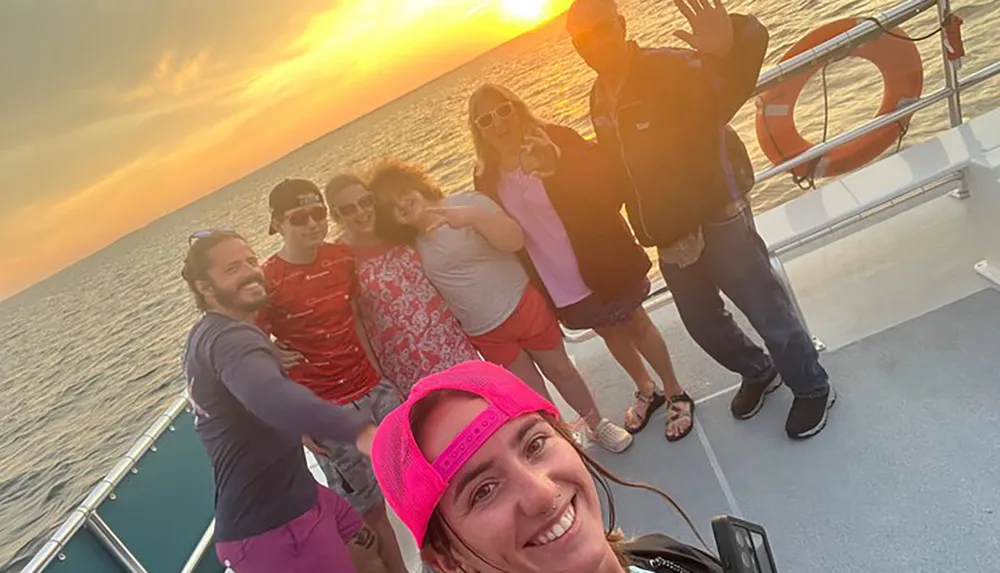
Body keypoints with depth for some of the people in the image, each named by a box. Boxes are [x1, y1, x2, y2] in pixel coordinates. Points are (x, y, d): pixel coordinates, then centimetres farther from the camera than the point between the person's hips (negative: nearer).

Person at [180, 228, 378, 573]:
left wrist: (274, 361, 21)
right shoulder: (229, 337, -24)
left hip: (289, 499, 10)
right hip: (271, 526, -10)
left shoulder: (209, 333, 13)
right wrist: (359, 431, -62)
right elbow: (269, 395, -48)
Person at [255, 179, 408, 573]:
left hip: (373, 389, 6)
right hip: (327, 410, -5)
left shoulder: (342, 256, 0)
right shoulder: (267, 281, -16)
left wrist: (380, 373, 13)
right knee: (370, 508, 8)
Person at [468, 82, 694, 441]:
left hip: (601, 263, -3)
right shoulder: (488, 179, -2)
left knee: (637, 325, 13)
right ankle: (646, 392, 45)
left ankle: (676, 394, 36)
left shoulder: (555, 140, -12)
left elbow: (607, 184, -20)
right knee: (610, 332, 22)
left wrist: (556, 171, -34)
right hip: (557, 283, 4)